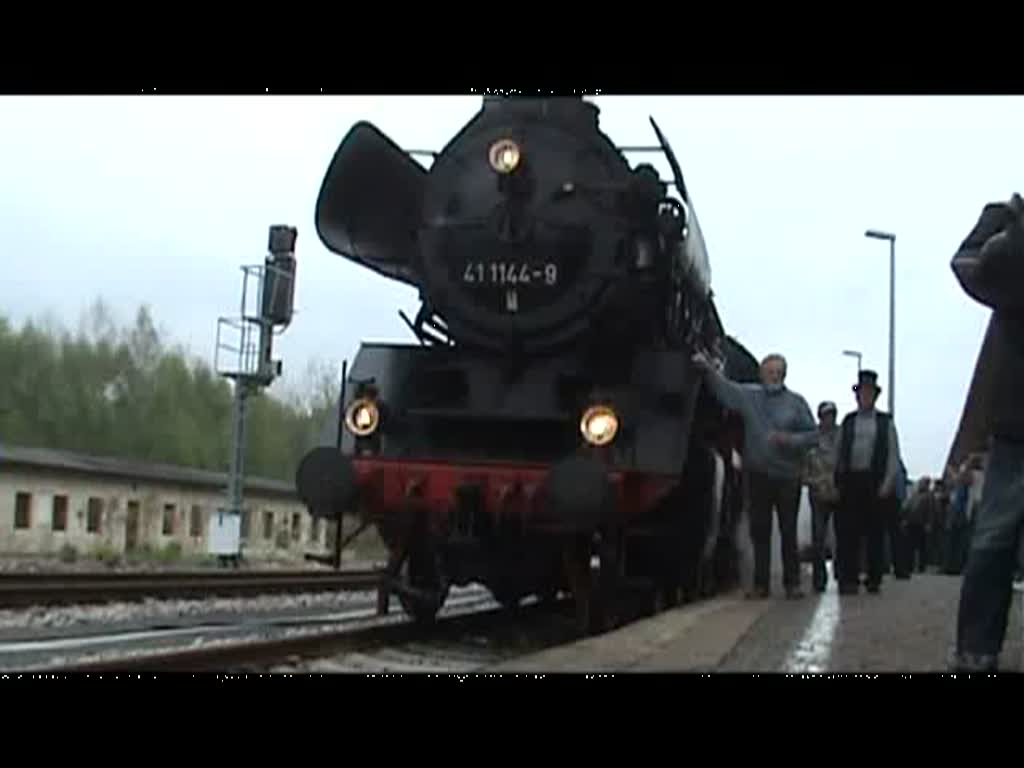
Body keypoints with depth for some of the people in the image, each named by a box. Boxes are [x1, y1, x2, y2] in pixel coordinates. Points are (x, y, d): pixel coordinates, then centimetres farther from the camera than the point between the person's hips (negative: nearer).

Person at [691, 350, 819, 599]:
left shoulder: (796, 401, 4)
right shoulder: (749, 395, 6)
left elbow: (813, 435, 1)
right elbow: (723, 387, -6)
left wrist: (789, 440, -15)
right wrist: (706, 367, -23)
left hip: (788, 476, -1)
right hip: (758, 475, 1)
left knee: (789, 532, 2)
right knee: (759, 531, 5)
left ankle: (792, 583, 8)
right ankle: (761, 584, 11)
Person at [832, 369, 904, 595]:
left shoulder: (885, 422, 8)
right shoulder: (848, 422, 12)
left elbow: (893, 456, 4)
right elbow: (839, 455, 10)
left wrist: (887, 485, -6)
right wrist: (838, 483, 1)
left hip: (877, 483, -1)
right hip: (851, 481, 1)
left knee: (875, 532, 3)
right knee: (849, 532, -3)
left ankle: (874, 579, 10)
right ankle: (849, 579, 0)